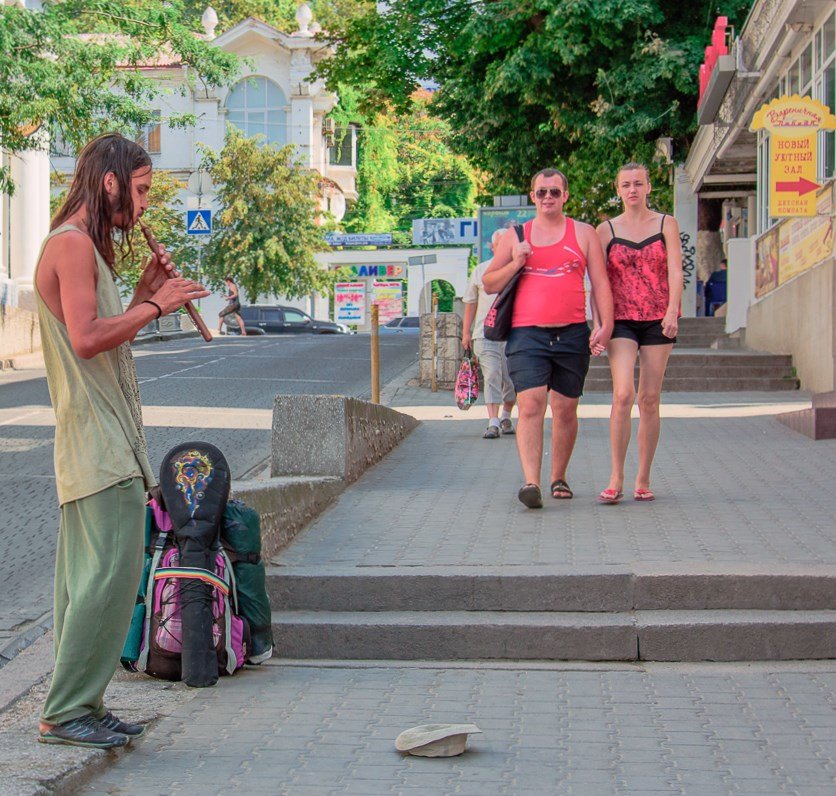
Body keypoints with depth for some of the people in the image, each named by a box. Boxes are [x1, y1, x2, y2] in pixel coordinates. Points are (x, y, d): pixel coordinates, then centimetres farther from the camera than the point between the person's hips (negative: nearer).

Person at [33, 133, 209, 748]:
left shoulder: (85, 247, 21)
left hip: (105, 439, 11)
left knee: (87, 576, 11)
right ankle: (66, 711, -6)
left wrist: (144, 294, 11)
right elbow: (86, 339, -23)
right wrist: (156, 305, -14)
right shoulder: (72, 243, -12)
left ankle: (77, 707, 16)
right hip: (100, 443, -11)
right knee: (113, 571, -11)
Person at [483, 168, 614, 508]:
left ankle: (559, 477, 25)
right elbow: (489, 284, 14)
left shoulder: (584, 233, 12)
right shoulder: (515, 236, 13)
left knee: (565, 409, 8)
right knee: (530, 405, -16)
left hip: (572, 334, 1)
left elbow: (600, 283, 8)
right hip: (527, 334, -1)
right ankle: (531, 482, -23)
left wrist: (605, 325, -6)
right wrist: (515, 264, -4)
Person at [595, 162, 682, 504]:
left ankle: (643, 480, 10)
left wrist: (672, 311, -17)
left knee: (650, 399, 1)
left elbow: (675, 271, -3)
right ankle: (615, 479, -12)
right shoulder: (606, 230, 6)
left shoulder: (666, 224, 7)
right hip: (621, 320, -1)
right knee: (623, 394, -16)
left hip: (658, 319, 1)